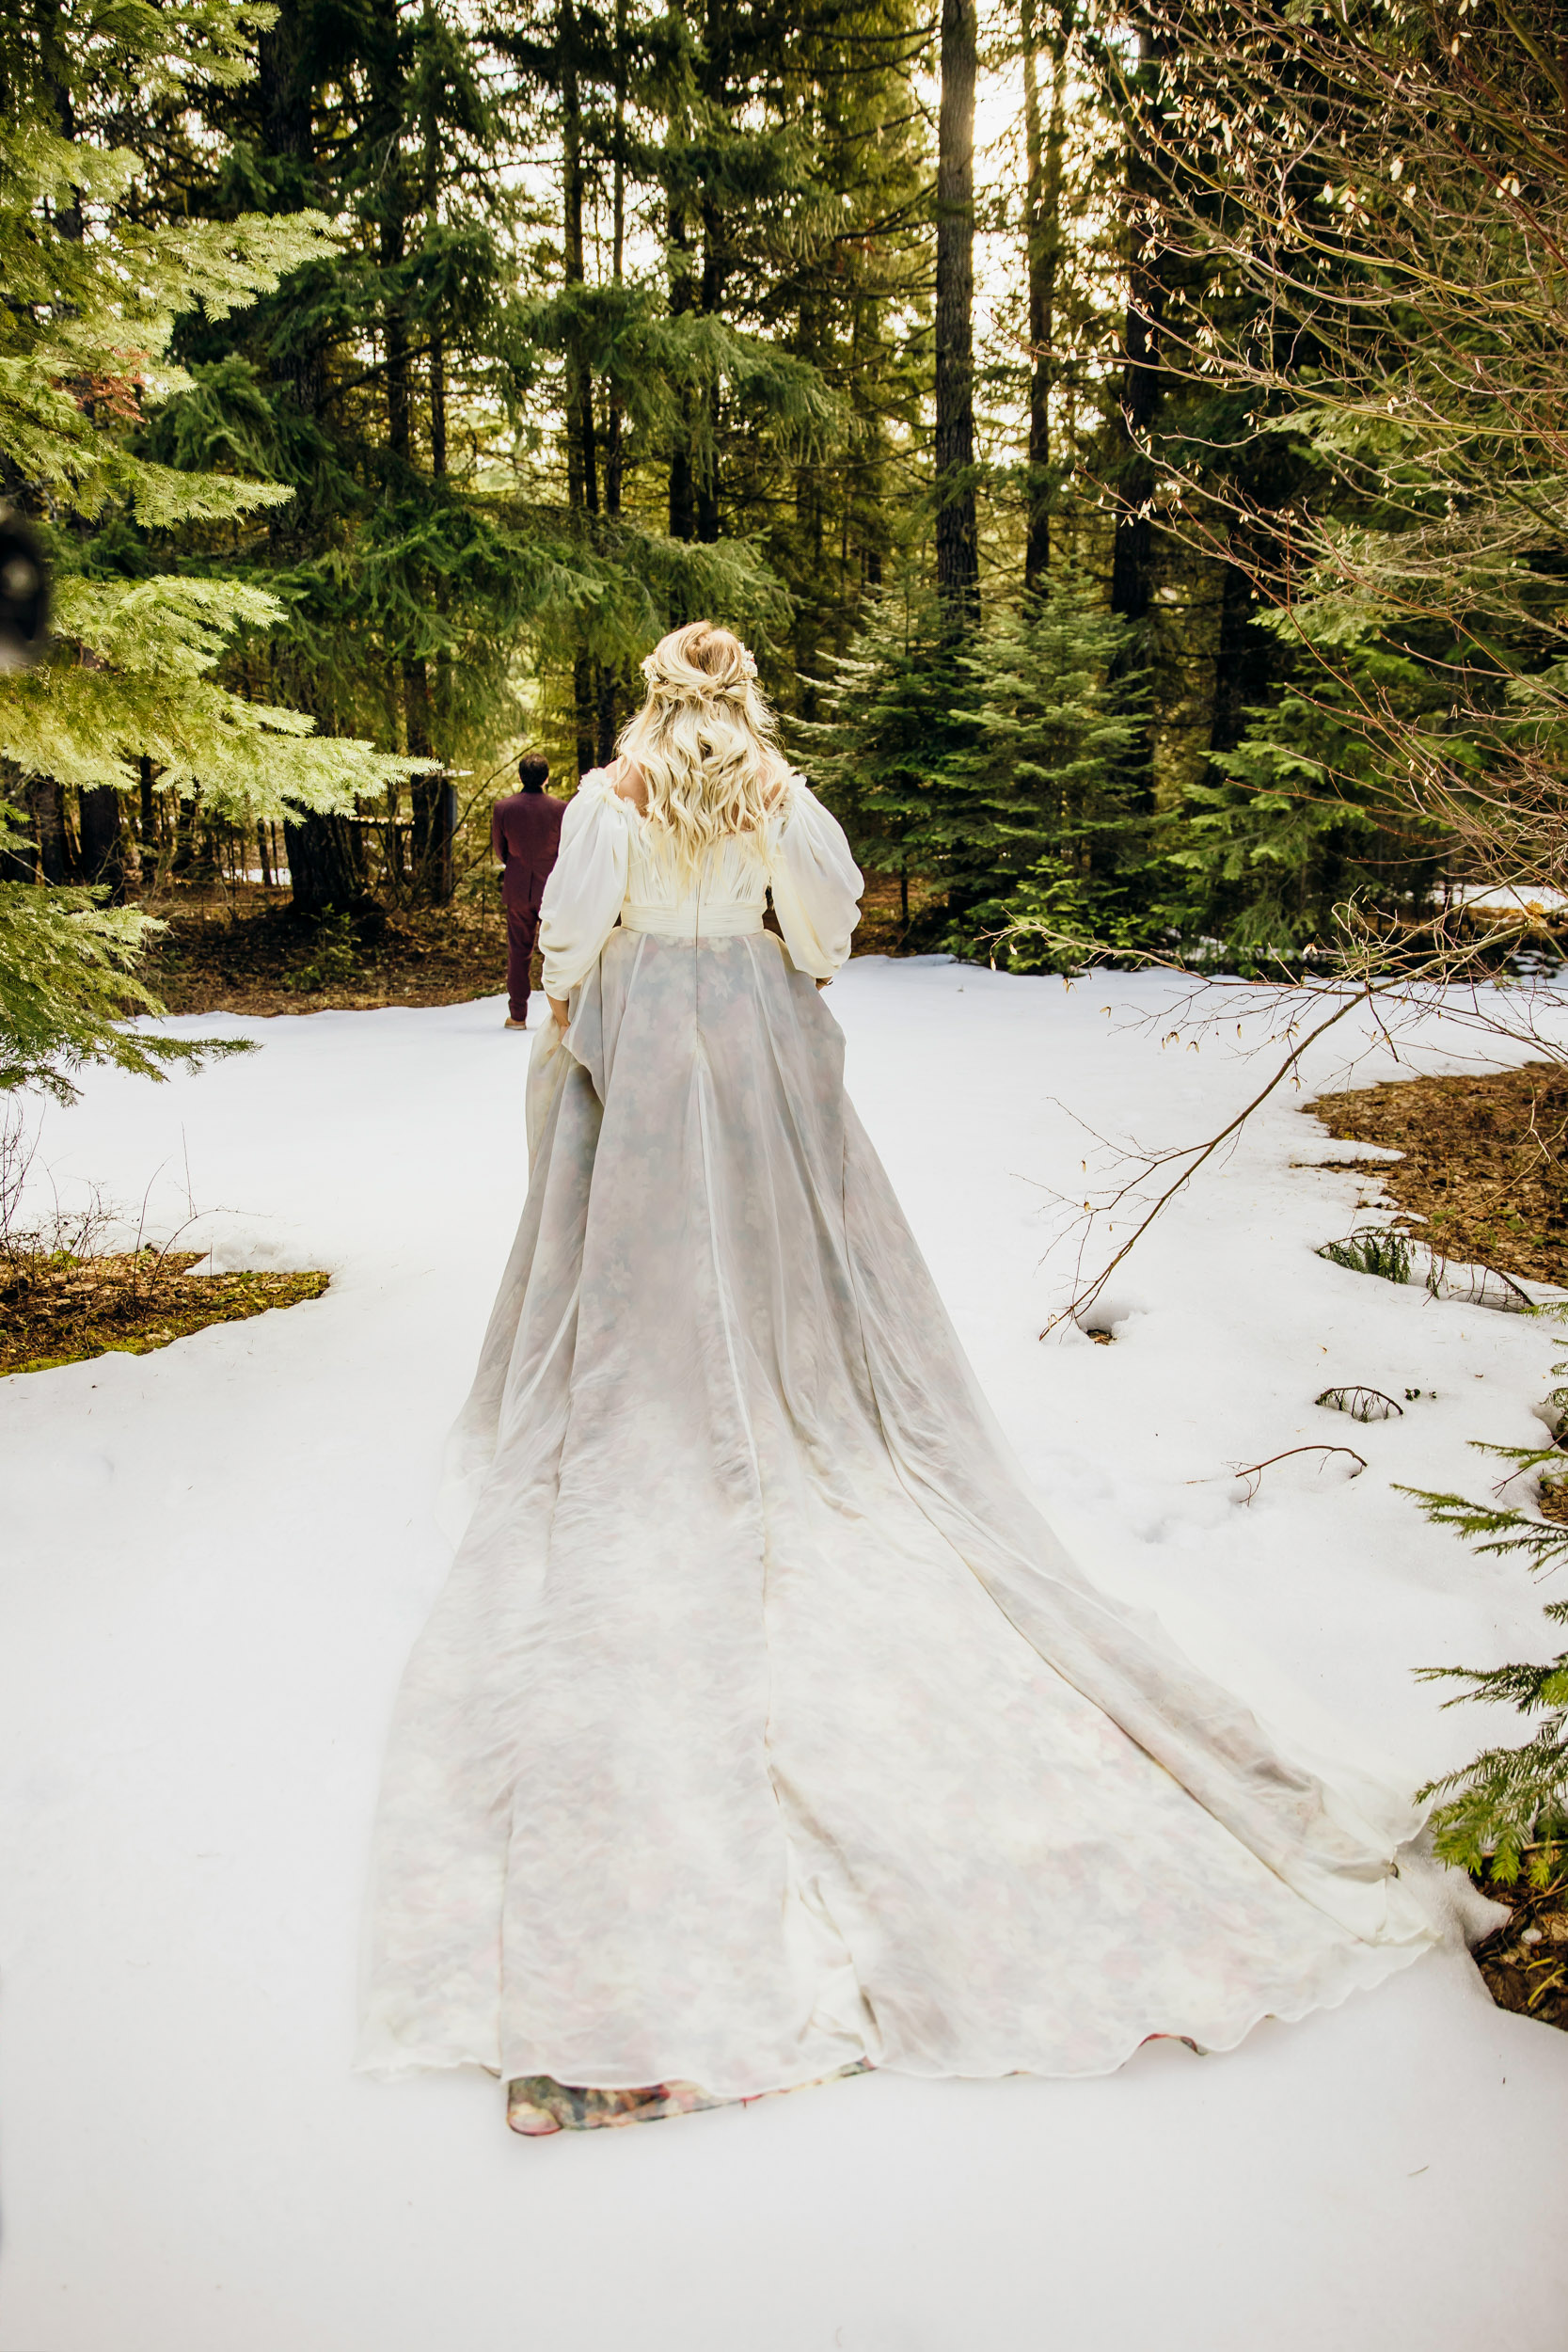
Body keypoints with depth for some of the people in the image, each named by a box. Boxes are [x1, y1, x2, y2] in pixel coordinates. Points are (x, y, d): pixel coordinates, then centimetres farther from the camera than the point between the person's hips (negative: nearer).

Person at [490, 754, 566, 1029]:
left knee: (518, 952, 8)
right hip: (552, 889, -1)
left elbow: (498, 849, 5)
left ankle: (517, 1015, 10)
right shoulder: (560, 809, -11)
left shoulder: (503, 808, -6)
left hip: (517, 889, 1)